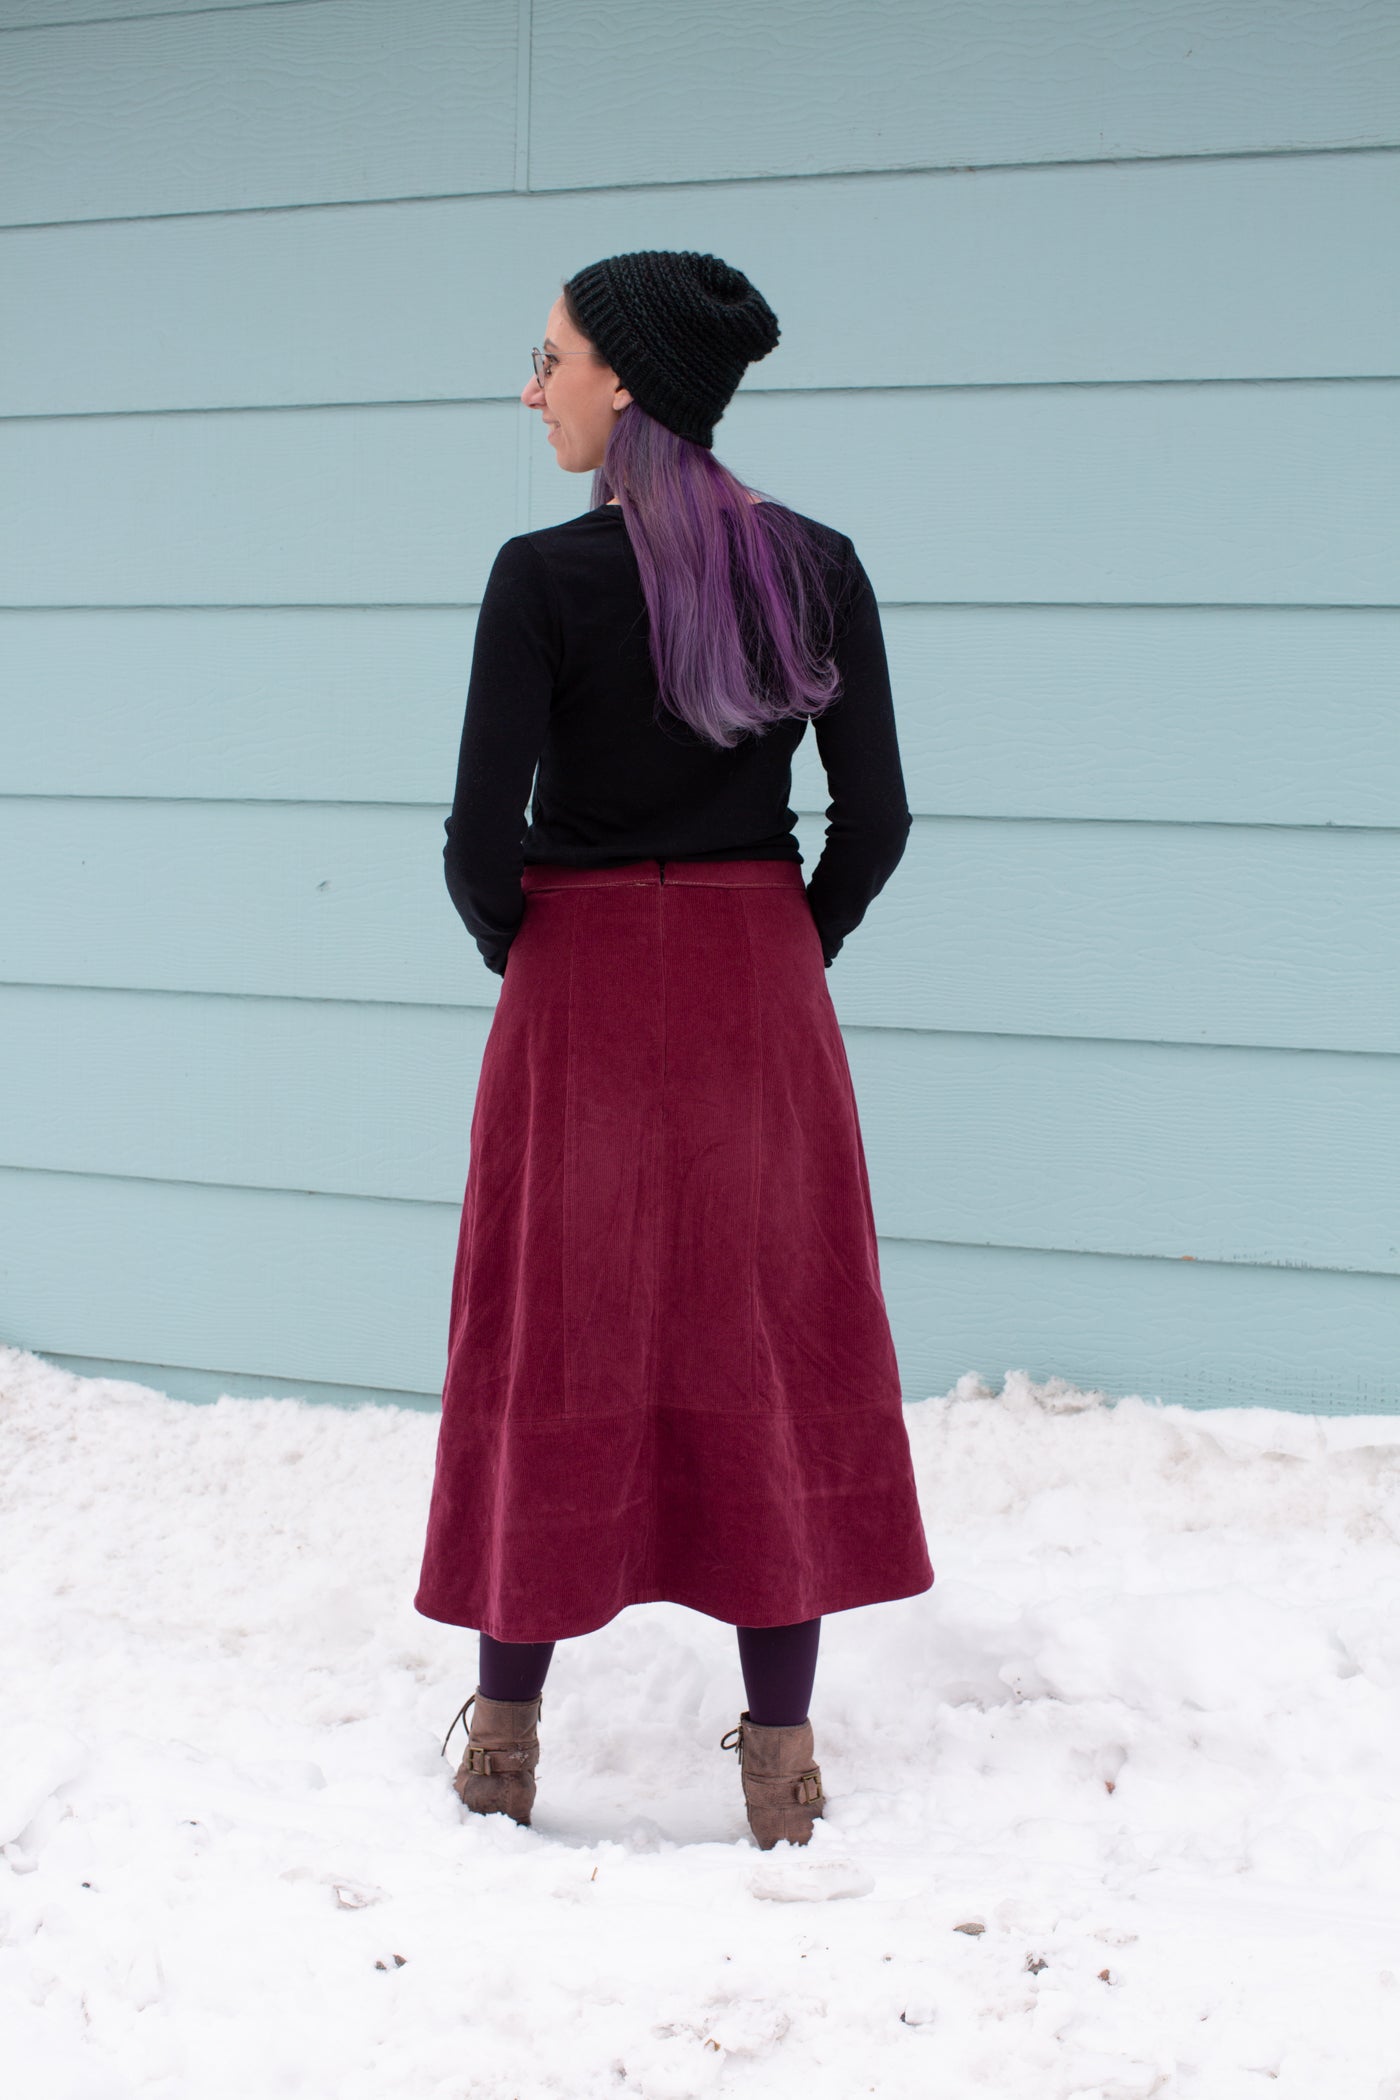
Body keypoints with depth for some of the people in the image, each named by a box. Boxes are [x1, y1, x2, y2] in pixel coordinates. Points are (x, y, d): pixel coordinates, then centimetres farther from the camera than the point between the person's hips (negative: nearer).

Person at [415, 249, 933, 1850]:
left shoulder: (547, 577, -13)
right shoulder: (818, 567, -1)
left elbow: (482, 842, -14)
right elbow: (875, 820, -1)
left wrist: (513, 944, 6)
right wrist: (788, 954, 14)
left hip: (582, 993, -3)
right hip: (763, 995, 3)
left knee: (555, 1346, 9)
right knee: (774, 1345, 9)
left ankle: (506, 1736, 20)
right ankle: (781, 1750, 13)